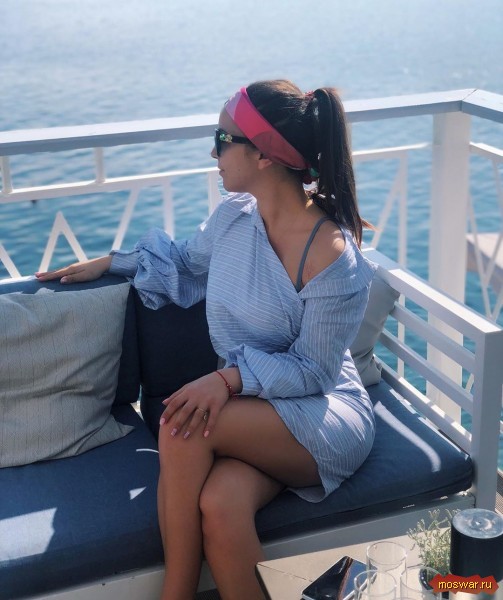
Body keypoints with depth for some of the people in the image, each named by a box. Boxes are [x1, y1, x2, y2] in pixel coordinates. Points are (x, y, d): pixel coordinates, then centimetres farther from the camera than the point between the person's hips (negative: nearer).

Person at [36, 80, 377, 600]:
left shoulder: (333, 258, -20)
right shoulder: (234, 214, 2)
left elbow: (312, 371, -15)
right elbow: (187, 262, 24)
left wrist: (231, 378, -28)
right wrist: (110, 262, 21)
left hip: (325, 416, -5)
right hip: (251, 409, 5)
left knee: (183, 425, -31)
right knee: (219, 503, -31)